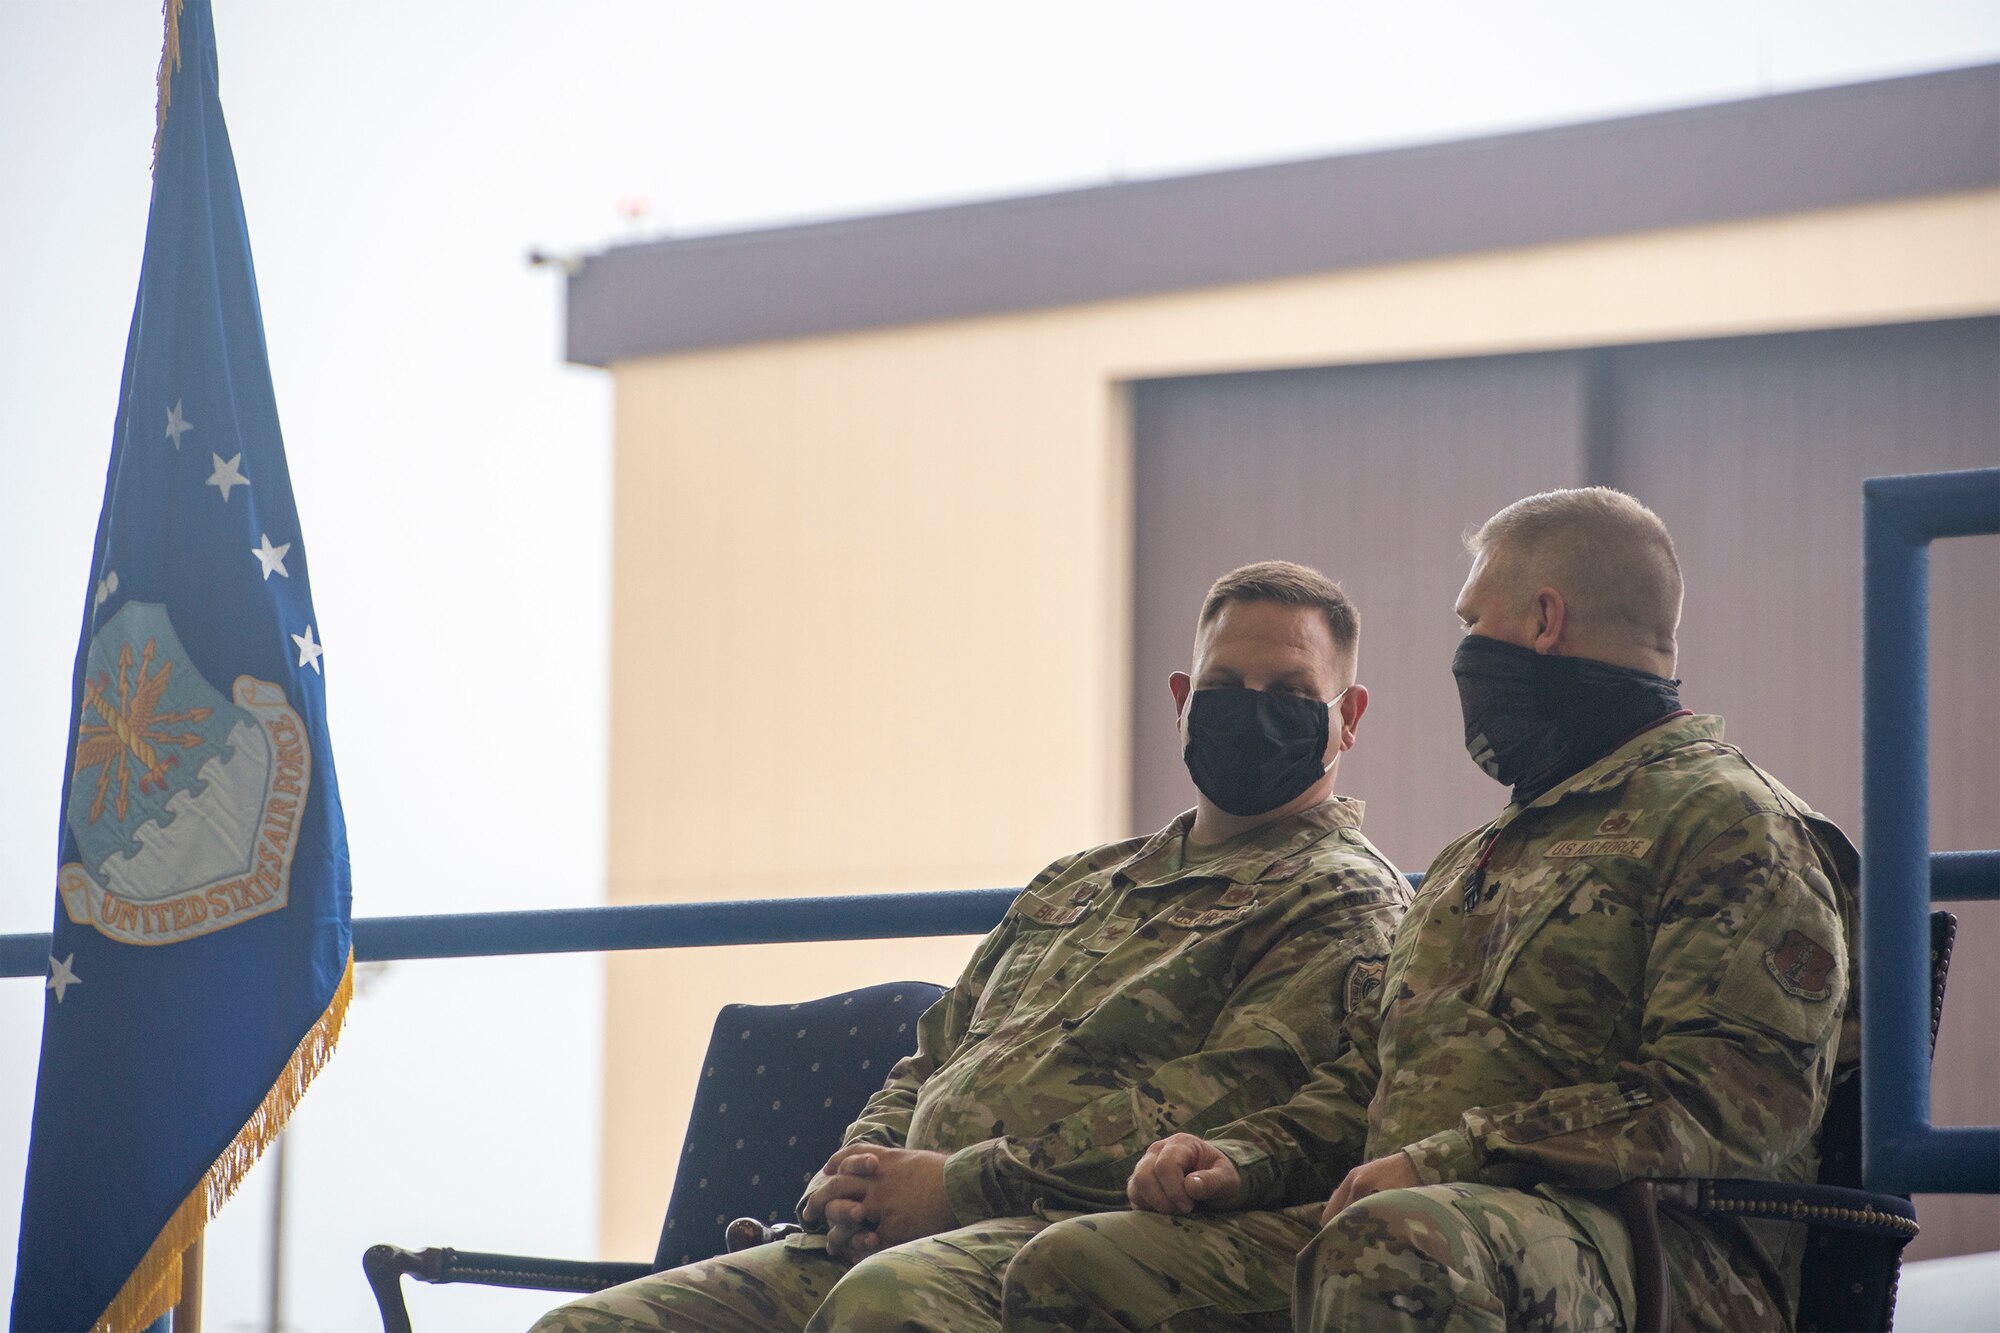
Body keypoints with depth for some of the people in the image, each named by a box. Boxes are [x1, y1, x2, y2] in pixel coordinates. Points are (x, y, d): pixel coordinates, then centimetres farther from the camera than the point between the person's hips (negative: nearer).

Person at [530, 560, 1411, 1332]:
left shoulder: (1346, 904, 3)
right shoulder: (1071, 888, 31)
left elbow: (1231, 1117, -12)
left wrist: (956, 1186, -13)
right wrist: (858, 1175, 4)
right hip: (882, 1242, 8)